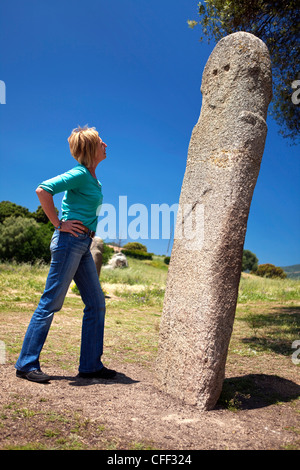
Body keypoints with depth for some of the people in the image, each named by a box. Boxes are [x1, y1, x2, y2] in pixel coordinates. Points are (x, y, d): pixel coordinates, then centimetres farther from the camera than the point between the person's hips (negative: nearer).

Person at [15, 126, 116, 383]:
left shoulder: (93, 178, 16)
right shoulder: (79, 174, -11)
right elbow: (43, 190, -21)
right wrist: (59, 224, -16)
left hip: (83, 245, 9)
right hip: (70, 241, -9)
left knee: (96, 303, 8)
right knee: (50, 303, -3)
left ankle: (91, 365, 16)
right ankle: (26, 364, 10)